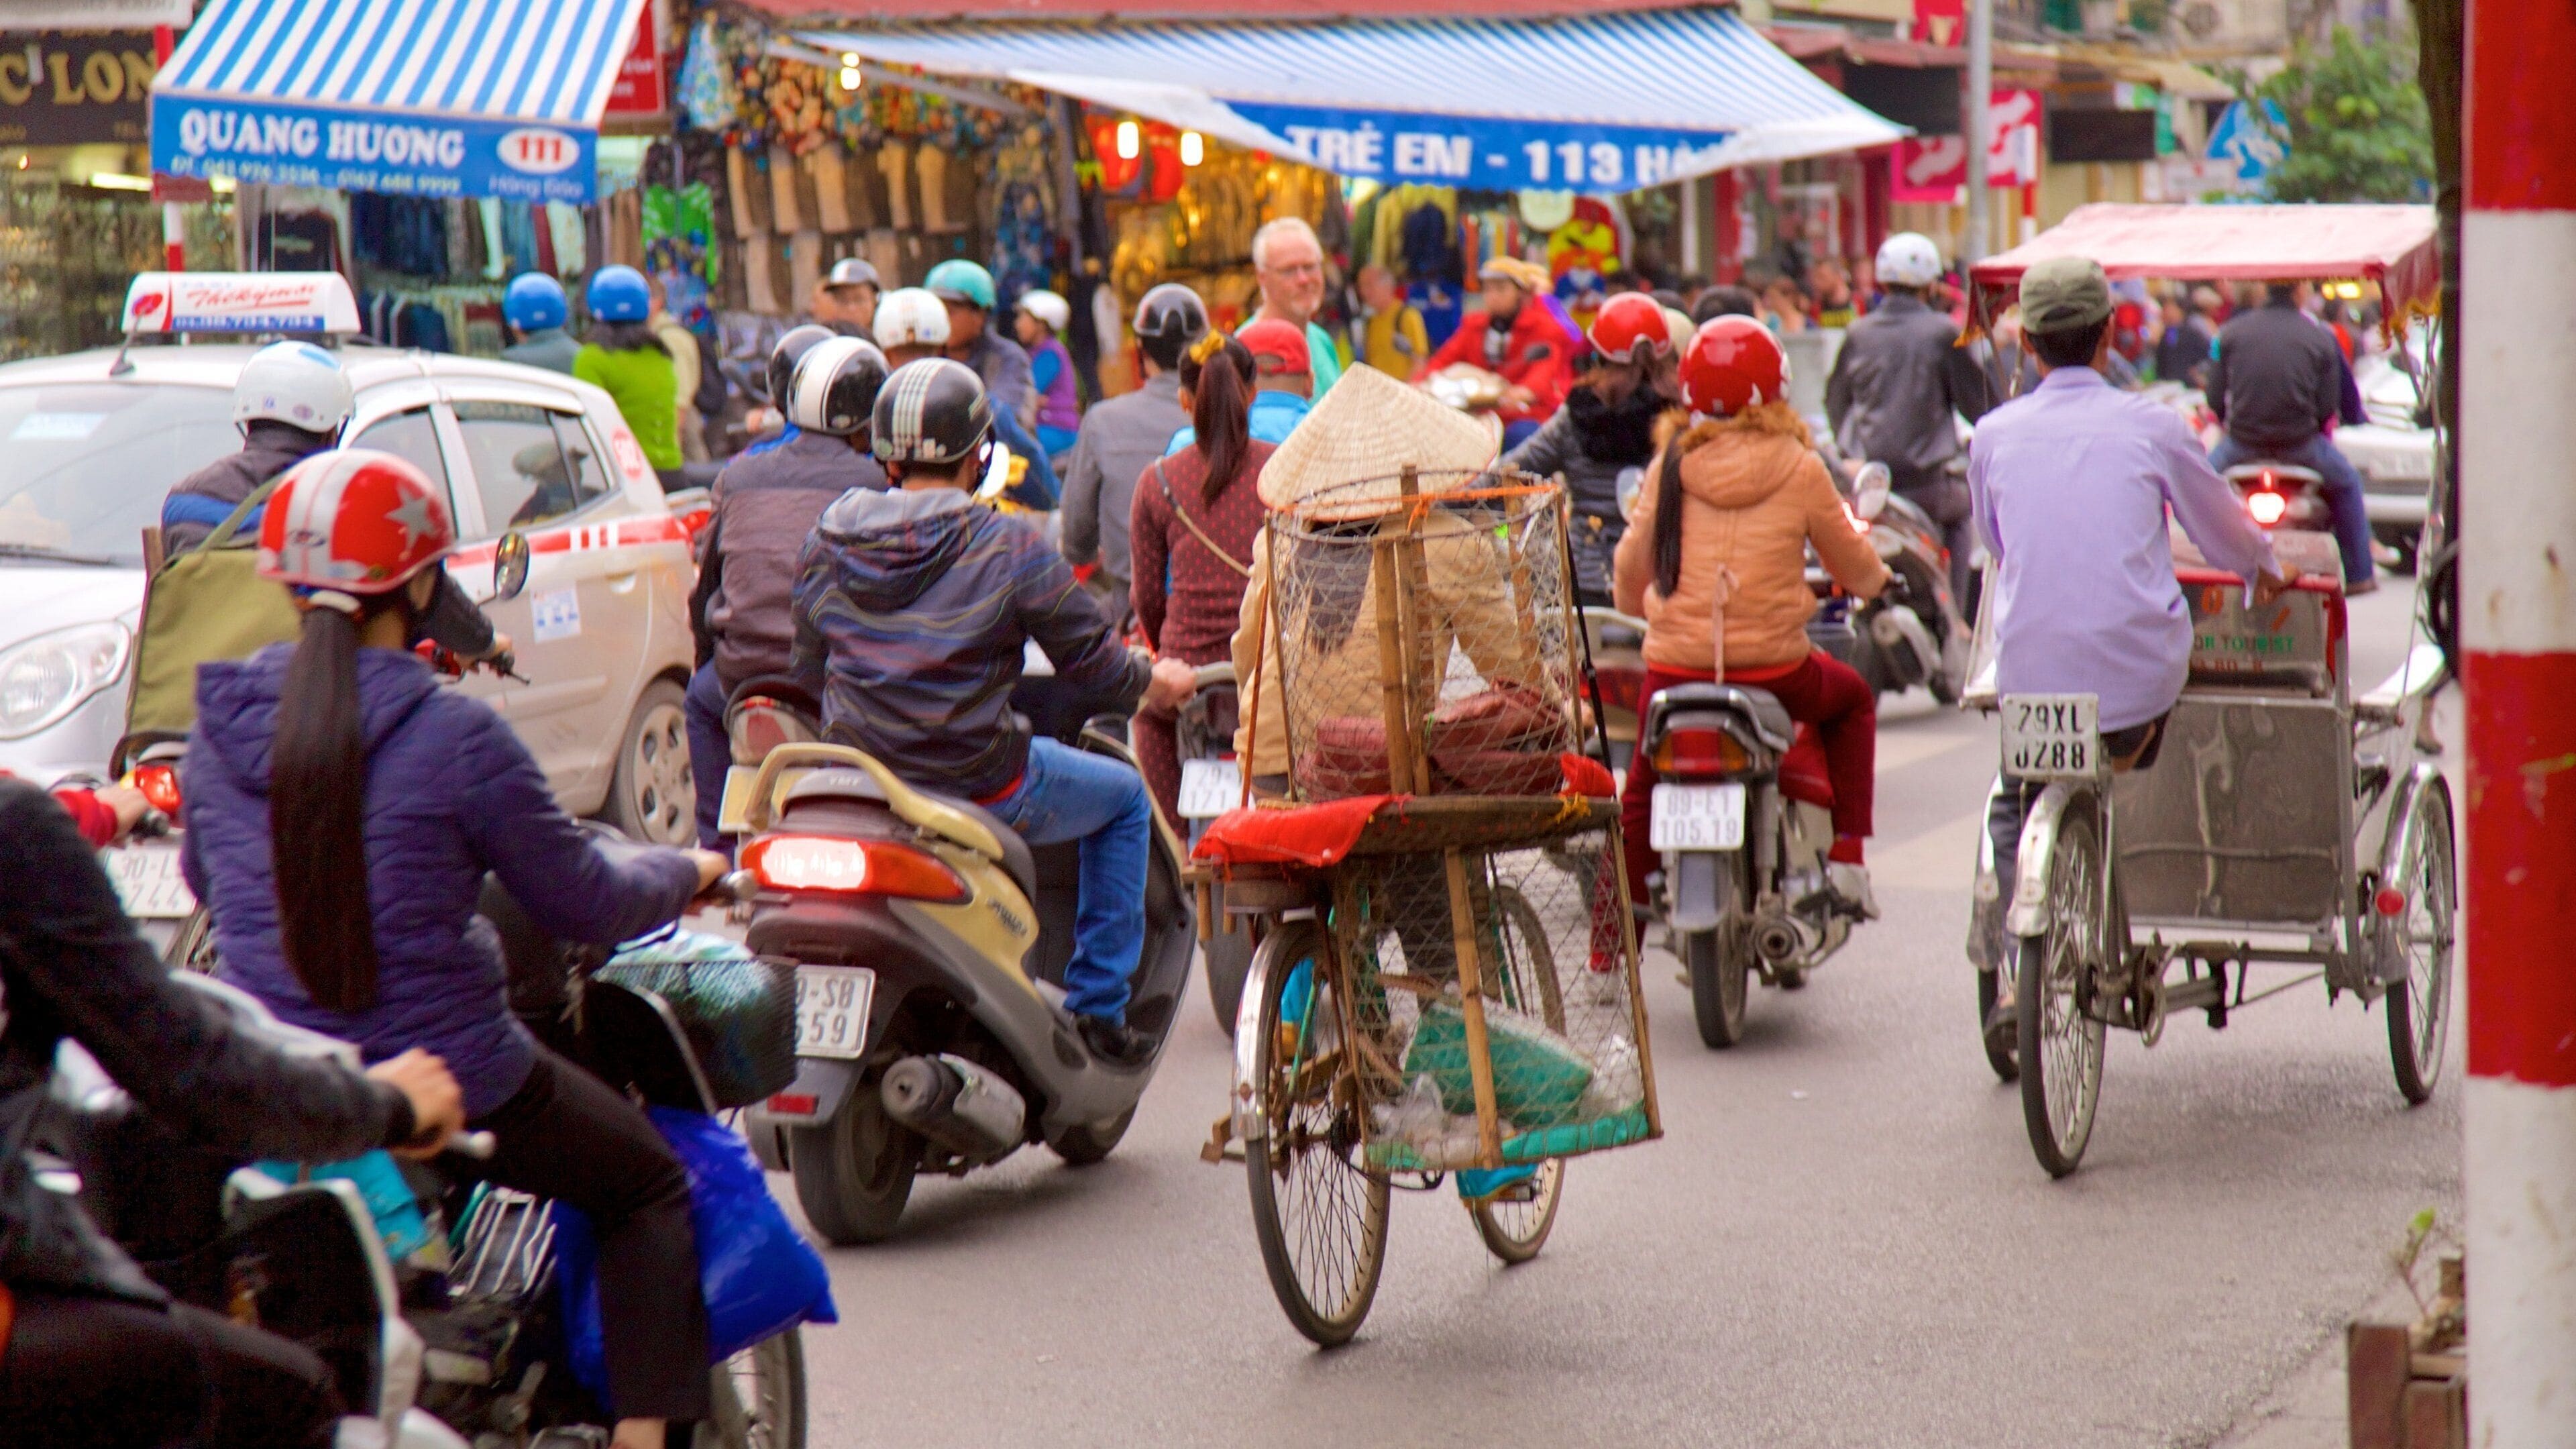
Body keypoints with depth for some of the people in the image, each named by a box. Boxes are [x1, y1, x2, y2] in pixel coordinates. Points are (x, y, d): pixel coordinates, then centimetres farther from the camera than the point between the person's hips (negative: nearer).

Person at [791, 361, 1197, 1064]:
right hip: (979, 786, -5)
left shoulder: (828, 540, 1)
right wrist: (1151, 682, 17)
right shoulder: (1009, 546, -13)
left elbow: (809, 672, 11)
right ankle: (1098, 1007, 20)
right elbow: (1095, 665, -6)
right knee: (1124, 798, 21)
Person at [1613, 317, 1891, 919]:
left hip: (1674, 668, 1)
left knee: (1641, 799, 22)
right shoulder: (1799, 469, -6)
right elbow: (1857, 569, 7)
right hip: (1773, 671, -1)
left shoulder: (1670, 465, -1)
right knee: (1853, 700, 30)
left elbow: (1631, 568, 9)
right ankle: (1847, 857, 19)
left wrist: (1637, 603, 33)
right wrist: (1874, 577, 32)